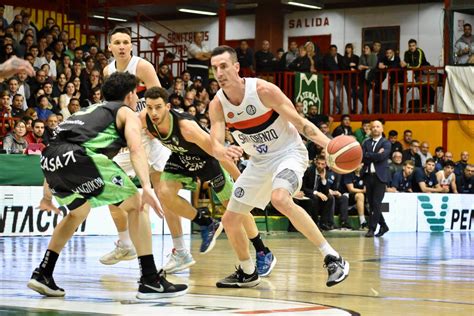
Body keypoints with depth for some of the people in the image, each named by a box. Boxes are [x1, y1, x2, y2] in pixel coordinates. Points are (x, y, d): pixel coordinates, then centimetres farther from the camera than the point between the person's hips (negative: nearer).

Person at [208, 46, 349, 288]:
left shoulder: (263, 90, -22)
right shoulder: (217, 105, -9)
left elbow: (299, 122, -16)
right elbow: (215, 145, -19)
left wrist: (329, 144, -30)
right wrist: (223, 151, -44)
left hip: (288, 152, -6)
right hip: (259, 161, 6)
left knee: (280, 199, -36)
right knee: (230, 220, 7)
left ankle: (333, 258, -31)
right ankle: (247, 273, 32)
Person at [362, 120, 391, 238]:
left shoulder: (386, 143, 2)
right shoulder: (366, 143, 14)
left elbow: (382, 156, -15)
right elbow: (361, 157, -2)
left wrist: (369, 156, -5)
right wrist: (375, 155, -9)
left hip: (380, 176, -5)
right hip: (368, 175, 5)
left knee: (376, 203, -9)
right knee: (371, 203, 7)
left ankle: (372, 228, -7)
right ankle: (383, 225, 21)